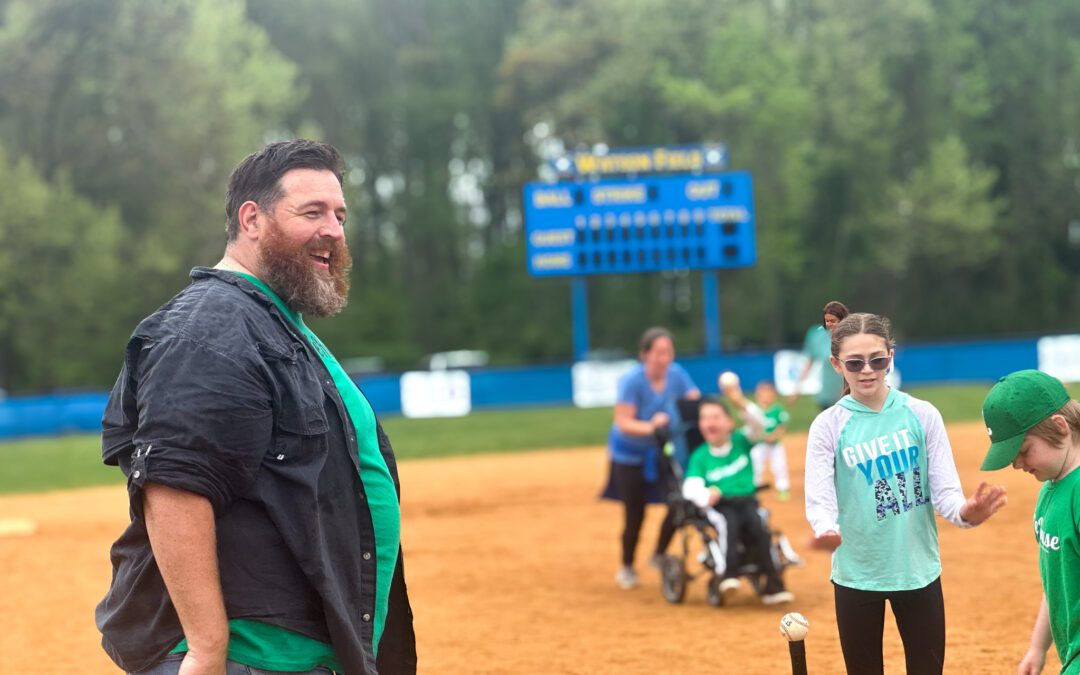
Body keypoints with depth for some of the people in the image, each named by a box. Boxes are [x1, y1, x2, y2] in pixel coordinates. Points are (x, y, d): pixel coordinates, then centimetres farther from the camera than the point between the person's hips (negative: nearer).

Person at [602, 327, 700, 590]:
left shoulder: (676, 375, -10)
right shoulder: (631, 381, -24)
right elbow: (624, 423, -27)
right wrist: (650, 427, -44)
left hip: (663, 451, 4)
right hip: (630, 456, -4)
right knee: (635, 515, 0)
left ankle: (659, 556, 20)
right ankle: (626, 568, 27)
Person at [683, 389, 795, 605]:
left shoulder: (740, 441, 10)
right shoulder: (700, 456, 6)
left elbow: (758, 423, -9)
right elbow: (691, 486, -7)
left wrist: (740, 402, -26)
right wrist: (706, 496, -30)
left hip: (746, 500, 1)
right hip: (719, 506, -1)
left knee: (758, 526, -28)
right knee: (728, 524, -35)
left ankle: (772, 584, -25)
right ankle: (728, 574, -42)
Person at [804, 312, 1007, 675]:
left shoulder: (922, 415, -4)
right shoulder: (828, 425, -6)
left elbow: (945, 491, -8)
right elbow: (820, 499, -14)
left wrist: (966, 512, -32)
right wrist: (826, 531, -38)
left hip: (918, 571, 1)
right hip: (856, 575, 0)